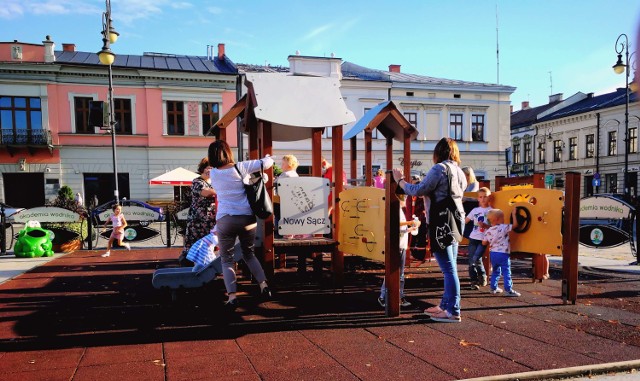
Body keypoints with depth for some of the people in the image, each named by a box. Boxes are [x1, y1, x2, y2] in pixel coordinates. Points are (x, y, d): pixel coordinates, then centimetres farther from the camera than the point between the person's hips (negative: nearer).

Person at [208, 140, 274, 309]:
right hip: (247, 218, 1)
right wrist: (266, 157, 25)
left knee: (227, 259, 9)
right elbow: (268, 162, 2)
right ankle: (264, 285, 11)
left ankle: (232, 297, -5)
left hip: (224, 220, -1)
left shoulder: (213, 174, 5)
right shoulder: (240, 167, -1)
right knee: (249, 254, 22)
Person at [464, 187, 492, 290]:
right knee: (471, 261, 1)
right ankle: (474, 281, 12)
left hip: (483, 239, -3)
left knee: (476, 259, -17)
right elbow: (465, 221, 10)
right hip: (473, 238, 3)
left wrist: (485, 226, -19)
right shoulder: (475, 210, 9)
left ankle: (482, 277, 7)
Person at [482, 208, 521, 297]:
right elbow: (515, 225, -8)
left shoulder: (488, 231, 3)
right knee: (506, 272, -2)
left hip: (493, 253, 6)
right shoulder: (504, 227, -11)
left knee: (495, 271, 20)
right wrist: (513, 214, 3)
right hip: (503, 254, -6)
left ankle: (494, 288, 24)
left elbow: (484, 243, 5)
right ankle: (508, 290, -4)